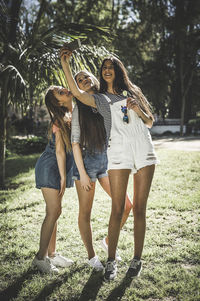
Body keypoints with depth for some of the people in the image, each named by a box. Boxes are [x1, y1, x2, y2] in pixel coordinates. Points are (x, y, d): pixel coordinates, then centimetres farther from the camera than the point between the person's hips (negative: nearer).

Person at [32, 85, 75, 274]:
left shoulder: (70, 115, 6)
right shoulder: (59, 120, -17)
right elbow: (60, 150, -17)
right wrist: (63, 177, -15)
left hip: (58, 169, 8)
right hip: (50, 168, -8)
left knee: (54, 212, 11)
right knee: (54, 212, -8)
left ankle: (51, 254, 20)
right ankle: (40, 258, 1)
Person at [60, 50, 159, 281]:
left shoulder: (133, 92, 19)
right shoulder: (100, 99, 13)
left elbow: (150, 122, 19)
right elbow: (77, 93, -7)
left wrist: (138, 110, -1)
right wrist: (65, 65, -11)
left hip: (144, 150, 2)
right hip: (119, 152, -2)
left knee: (139, 208, 3)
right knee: (117, 210, -5)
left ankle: (137, 259, 12)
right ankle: (111, 261, 6)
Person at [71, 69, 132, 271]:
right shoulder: (79, 109, -4)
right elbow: (75, 143, -6)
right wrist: (82, 173, -10)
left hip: (107, 160, 4)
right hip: (86, 161, -3)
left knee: (126, 205, 2)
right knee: (85, 212, 5)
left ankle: (108, 241, 25)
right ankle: (91, 256, 21)